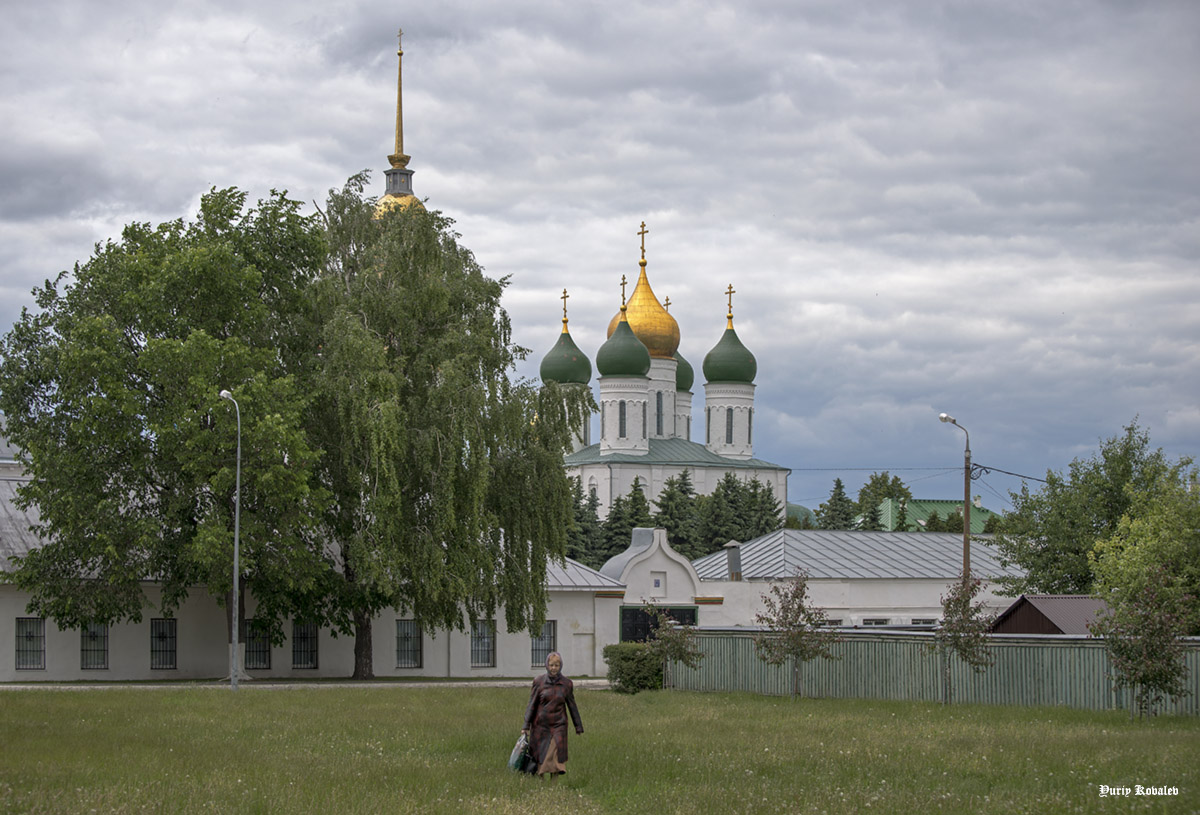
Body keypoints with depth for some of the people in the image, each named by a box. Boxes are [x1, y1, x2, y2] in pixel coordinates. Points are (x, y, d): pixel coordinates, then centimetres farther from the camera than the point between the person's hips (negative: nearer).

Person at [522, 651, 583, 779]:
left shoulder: (566, 684, 2)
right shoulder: (539, 681, -2)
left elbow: (572, 706, 10)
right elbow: (532, 704, 1)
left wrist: (578, 726, 13)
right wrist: (526, 725, -3)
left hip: (558, 725, 0)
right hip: (540, 724, 0)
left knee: (556, 756, -8)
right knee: (540, 757, 3)